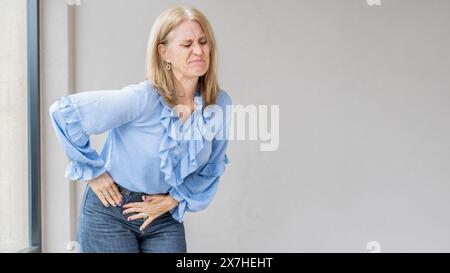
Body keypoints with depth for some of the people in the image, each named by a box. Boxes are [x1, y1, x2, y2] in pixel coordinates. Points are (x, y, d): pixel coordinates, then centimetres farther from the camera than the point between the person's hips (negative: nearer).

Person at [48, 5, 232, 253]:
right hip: (111, 209, -4)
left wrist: (176, 199, -5)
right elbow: (64, 111, -23)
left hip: (166, 217, 4)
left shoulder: (221, 104, -8)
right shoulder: (142, 98, -23)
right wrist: (93, 171, -15)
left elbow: (212, 167, 6)